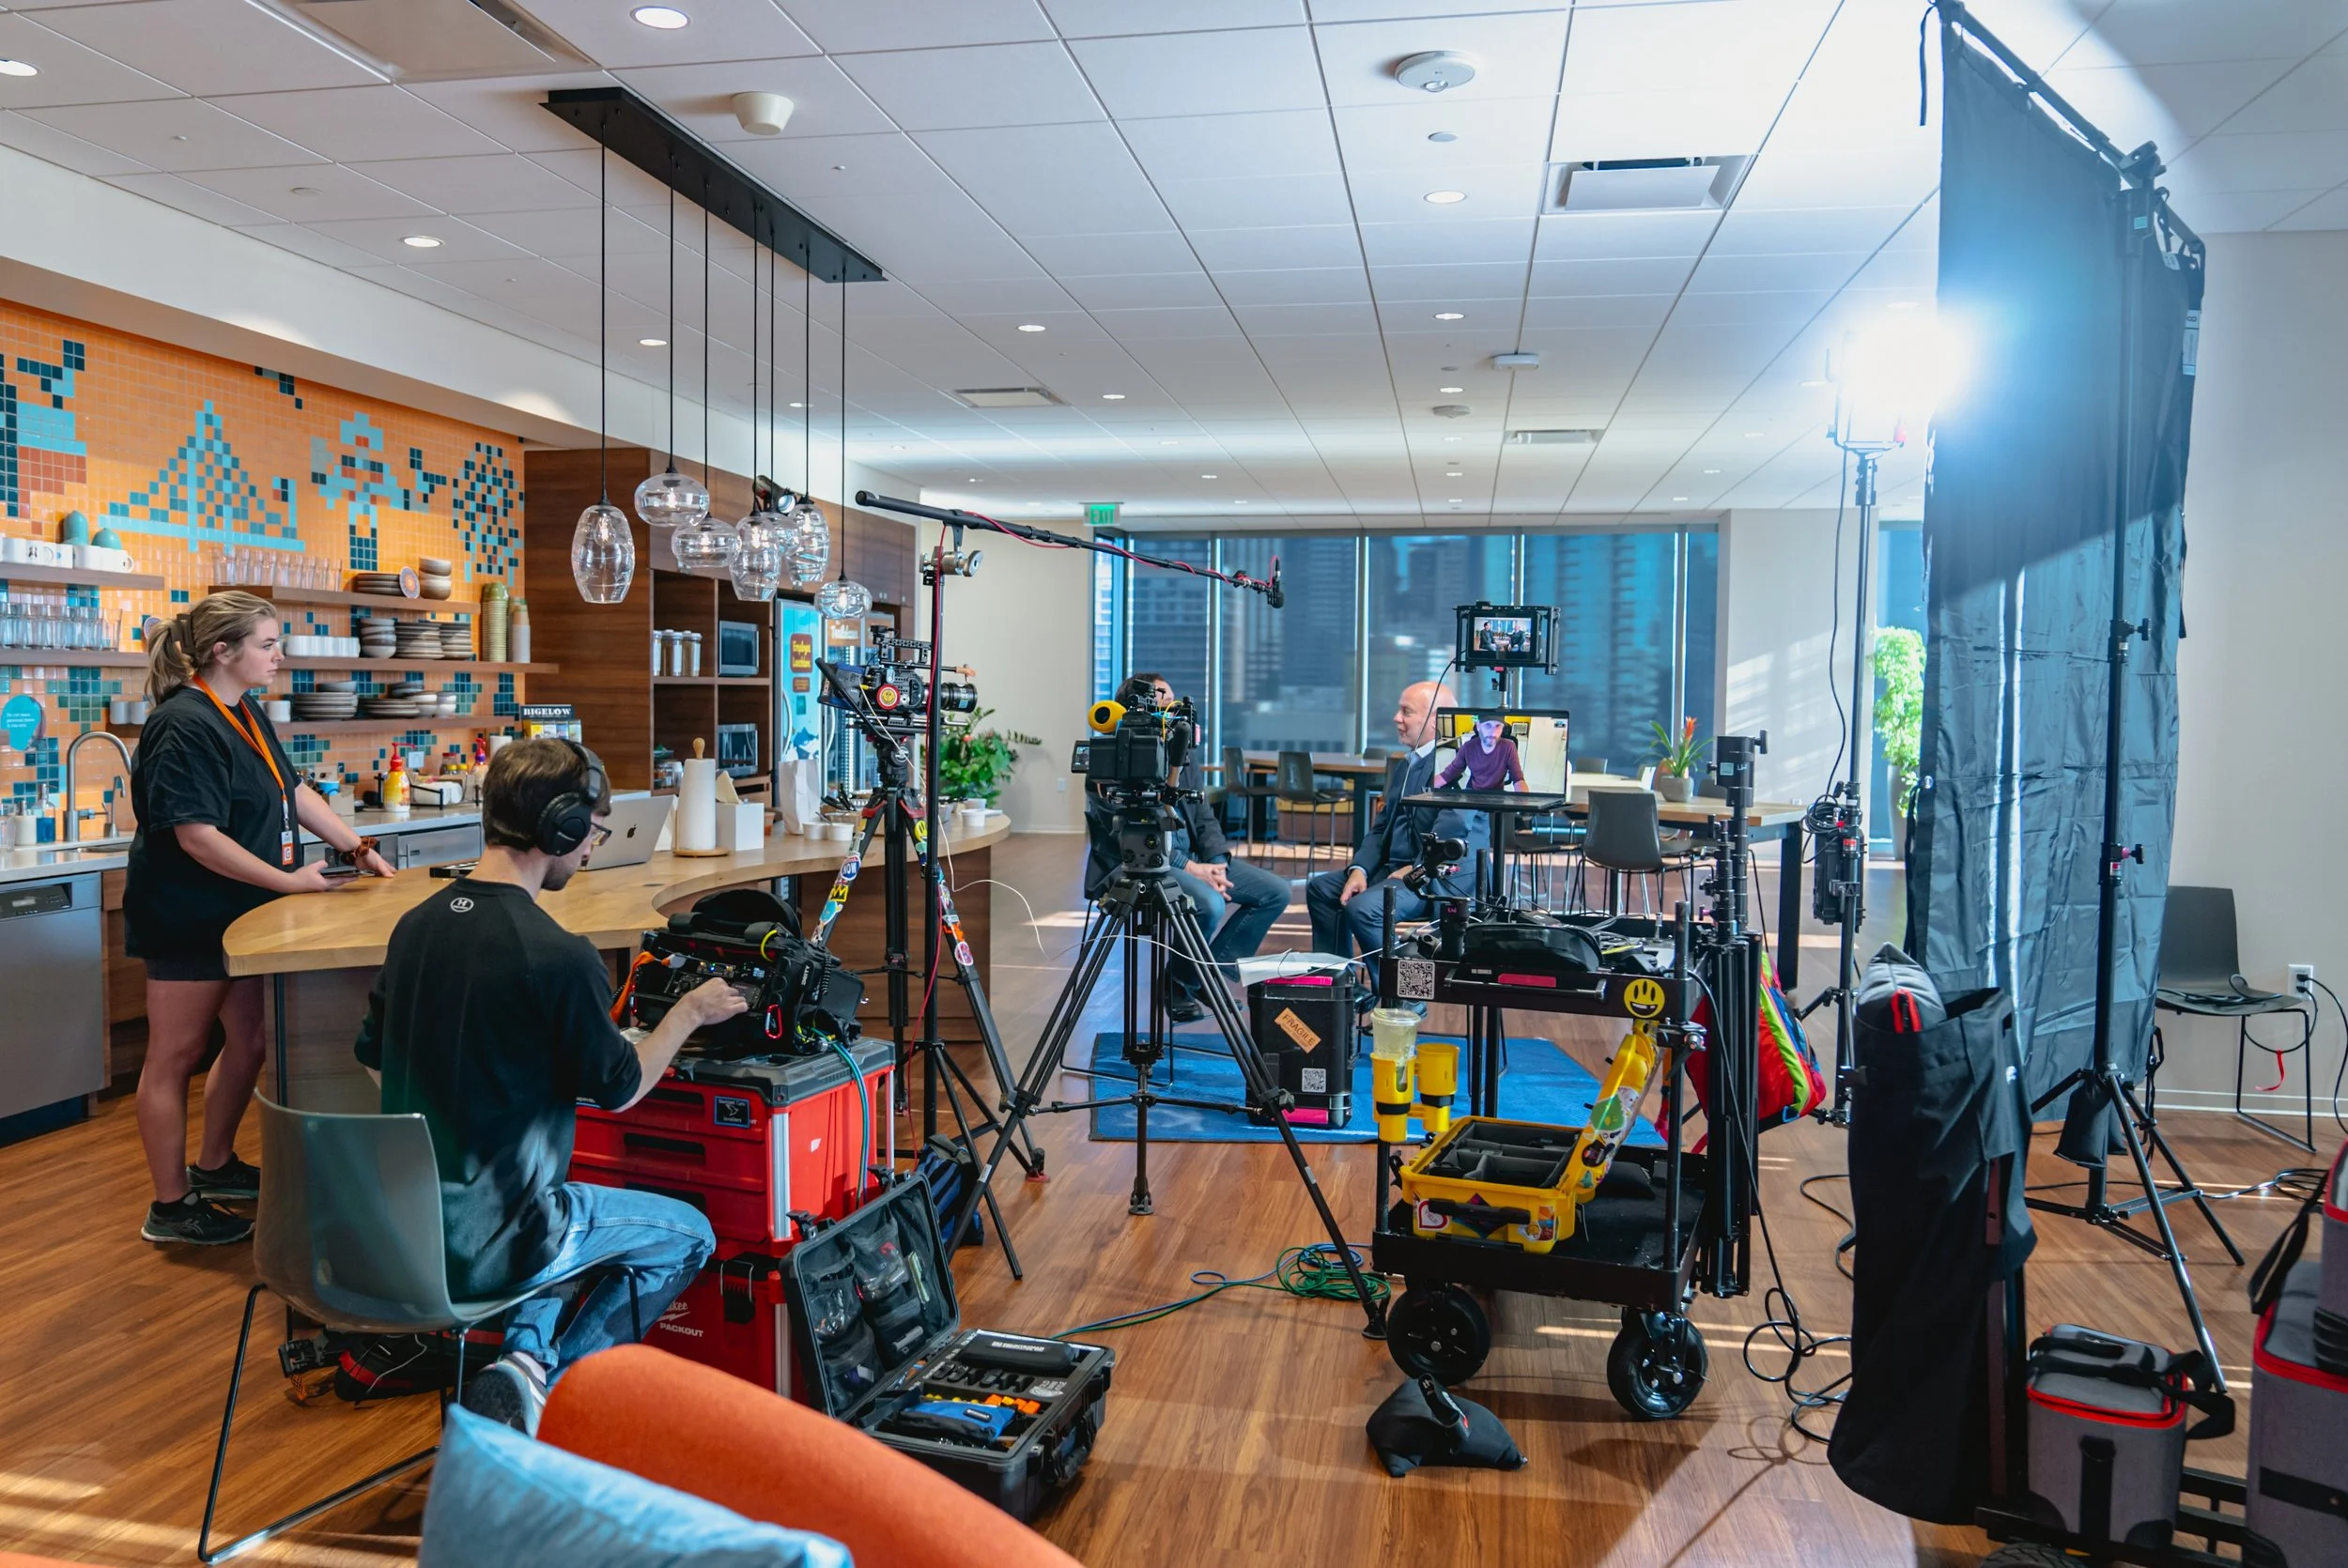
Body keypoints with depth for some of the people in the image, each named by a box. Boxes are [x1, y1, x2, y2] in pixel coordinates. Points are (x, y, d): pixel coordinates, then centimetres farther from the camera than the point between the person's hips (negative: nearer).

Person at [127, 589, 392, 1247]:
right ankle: (170, 1206, 13)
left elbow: (294, 791, 15)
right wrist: (288, 880, -22)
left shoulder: (247, 716, 10)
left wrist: (358, 849, 9)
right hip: (187, 917, -9)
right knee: (175, 1056, 2)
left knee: (250, 1038, 16)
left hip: (239, 914, 9)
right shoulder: (183, 725, -20)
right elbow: (197, 834, -25)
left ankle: (213, 1166, 33)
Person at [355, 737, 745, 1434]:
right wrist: (690, 1012, 6)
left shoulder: (415, 925, 0)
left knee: (565, 1208, 35)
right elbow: (619, 1089, -9)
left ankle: (527, 1352, 14)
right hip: (486, 1241, -7)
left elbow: (372, 1059, 14)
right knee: (688, 1234, 14)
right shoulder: (558, 956, -23)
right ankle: (542, 1379, 1)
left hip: (400, 1223, 8)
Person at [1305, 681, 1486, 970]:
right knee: (1320, 887, 8)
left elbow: (1455, 823, -22)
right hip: (1396, 866, 10)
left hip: (1443, 875, -10)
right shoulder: (1406, 765, 20)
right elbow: (1381, 826, 17)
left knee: (1362, 908, -28)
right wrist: (1359, 869, 1)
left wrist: (1418, 869, -20)